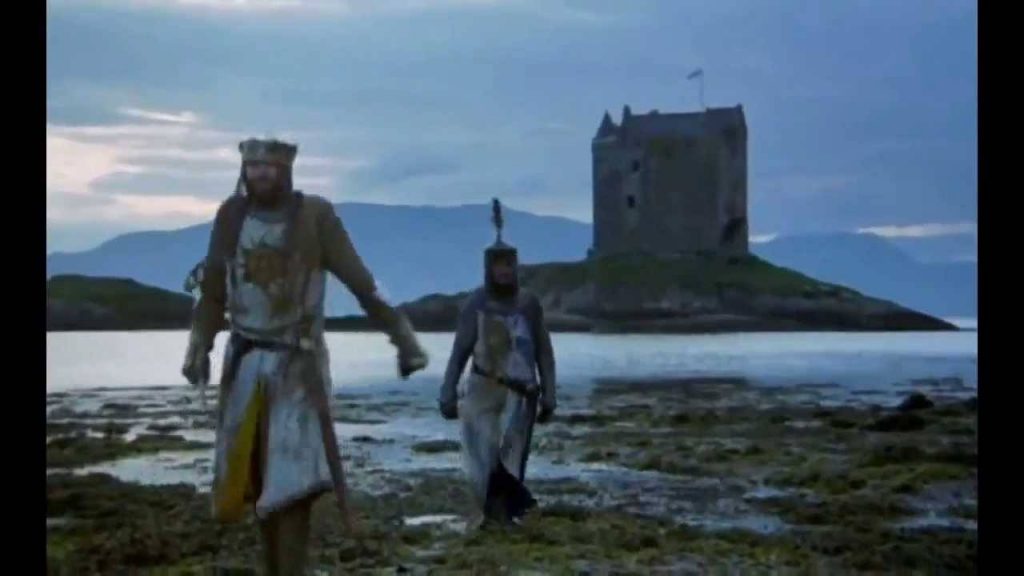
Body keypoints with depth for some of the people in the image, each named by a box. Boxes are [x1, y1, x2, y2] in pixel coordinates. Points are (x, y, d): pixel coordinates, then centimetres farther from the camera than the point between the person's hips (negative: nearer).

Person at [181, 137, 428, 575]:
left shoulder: (315, 215, -11)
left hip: (297, 366, -4)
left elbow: (362, 284, -10)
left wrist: (403, 338, -11)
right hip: (244, 363, 4)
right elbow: (213, 291, 10)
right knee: (256, 479, 10)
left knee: (292, 481, -9)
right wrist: (199, 347, -1)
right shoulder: (231, 215, 1)